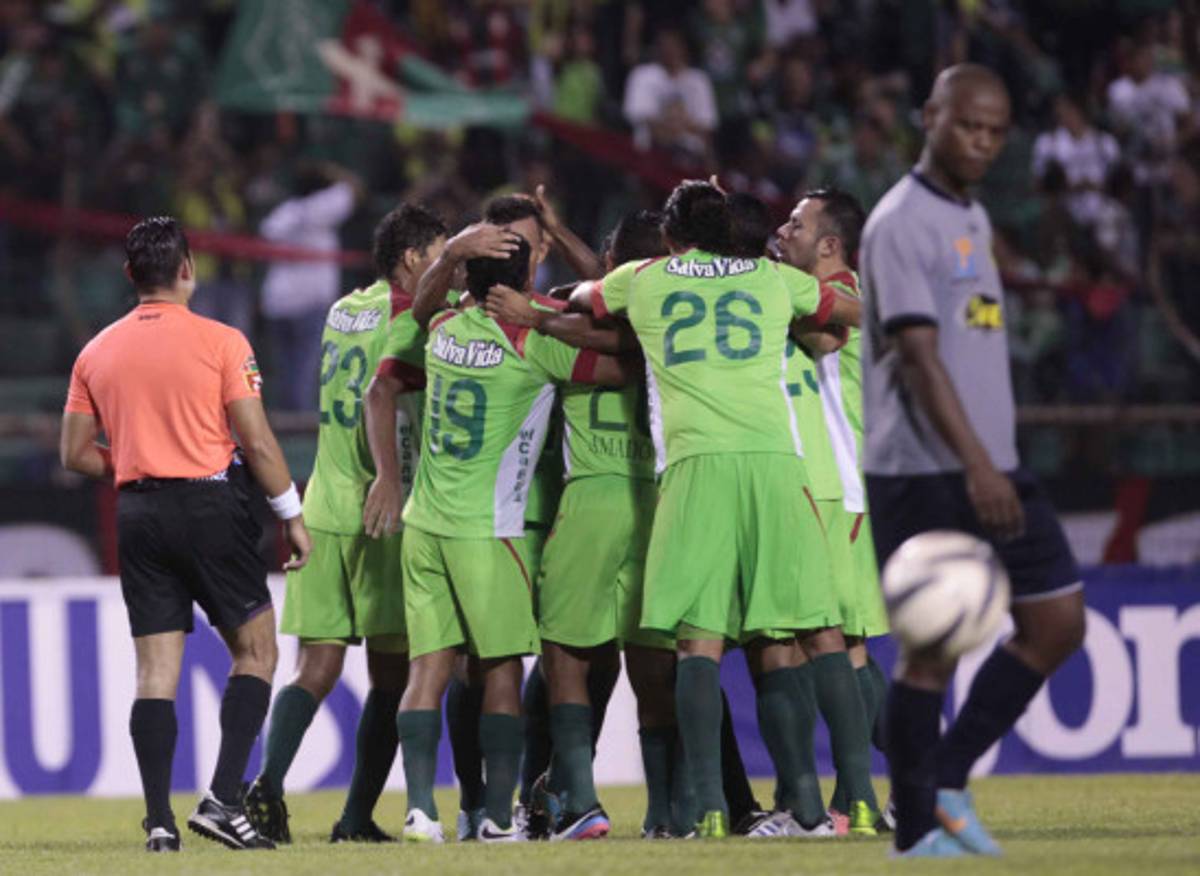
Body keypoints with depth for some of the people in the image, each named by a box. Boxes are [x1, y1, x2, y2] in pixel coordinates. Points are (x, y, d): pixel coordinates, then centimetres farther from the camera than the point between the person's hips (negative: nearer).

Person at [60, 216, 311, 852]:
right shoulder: (220, 342, -5)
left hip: (138, 514, 4)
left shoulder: (97, 352, 7)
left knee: (155, 668, 4)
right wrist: (292, 517, 1)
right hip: (211, 505, -4)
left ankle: (159, 820, -2)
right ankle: (223, 799, -8)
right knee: (255, 651, 6)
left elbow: (76, 453, 10)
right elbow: (257, 443, -7)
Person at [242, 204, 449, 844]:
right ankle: (358, 816, -2)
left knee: (315, 669, 3)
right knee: (391, 675, 2)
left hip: (322, 509, 6)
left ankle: (269, 782, -18)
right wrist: (388, 474, -31)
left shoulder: (342, 311, 16)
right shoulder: (408, 317, -6)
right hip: (381, 514, -6)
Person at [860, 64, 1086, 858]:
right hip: (923, 472, -9)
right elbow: (917, 354, -19)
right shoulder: (902, 223, -10)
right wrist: (974, 465, -26)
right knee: (934, 645, -5)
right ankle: (918, 829, 4)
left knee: (1058, 621, 4)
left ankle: (949, 782, 13)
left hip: (993, 469, 9)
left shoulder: (975, 221, 18)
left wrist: (994, 464, 20)